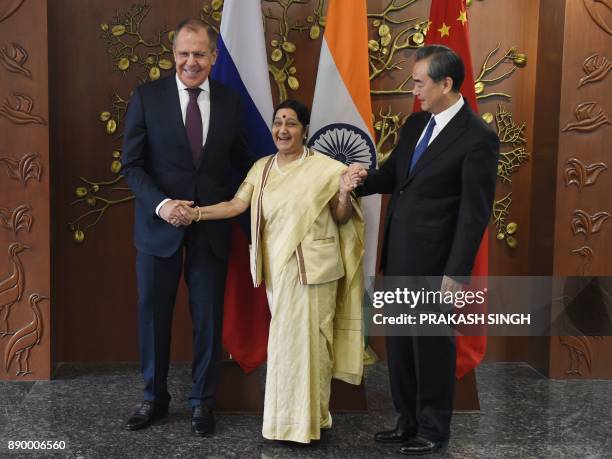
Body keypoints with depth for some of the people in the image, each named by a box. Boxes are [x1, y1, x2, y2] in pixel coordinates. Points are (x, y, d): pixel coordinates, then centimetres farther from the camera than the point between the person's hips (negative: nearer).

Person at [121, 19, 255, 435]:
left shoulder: (230, 101, 2)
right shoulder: (147, 96, -4)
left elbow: (239, 159, 10)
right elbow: (131, 163, -5)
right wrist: (160, 204, -18)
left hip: (211, 227, 1)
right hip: (160, 225, -1)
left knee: (209, 316, 9)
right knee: (153, 313, 11)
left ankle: (203, 402, 27)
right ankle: (155, 398, 30)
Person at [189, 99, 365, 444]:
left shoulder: (324, 168, -5)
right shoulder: (262, 168, 9)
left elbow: (341, 219, -2)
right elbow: (237, 205, 0)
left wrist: (346, 195, -22)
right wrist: (198, 212, -12)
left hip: (313, 268, -4)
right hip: (278, 268, 5)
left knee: (307, 339, -1)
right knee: (285, 339, 12)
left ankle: (307, 421, 14)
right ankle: (293, 416, 27)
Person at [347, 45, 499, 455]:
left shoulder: (478, 137, -14)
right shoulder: (416, 123, 9)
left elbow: (475, 213, -15)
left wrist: (456, 273, -17)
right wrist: (365, 179, -3)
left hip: (431, 263, -8)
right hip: (398, 257, 8)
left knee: (432, 344, 7)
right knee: (399, 344, 16)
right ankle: (408, 421, 32)